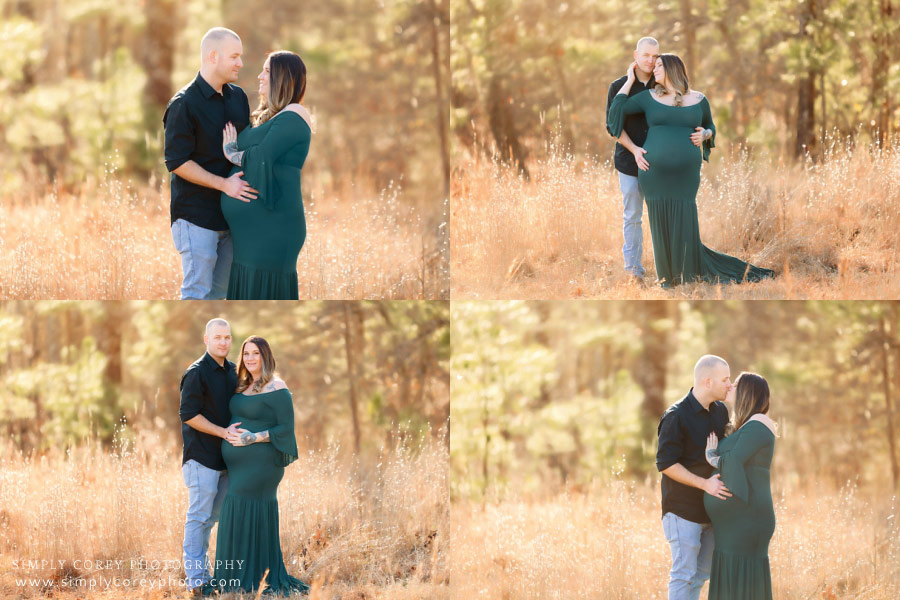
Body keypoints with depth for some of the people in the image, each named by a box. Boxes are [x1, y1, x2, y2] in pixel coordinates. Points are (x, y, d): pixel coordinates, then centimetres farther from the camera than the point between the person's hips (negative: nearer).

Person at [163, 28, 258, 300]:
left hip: (229, 213, 7)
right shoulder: (184, 104, -13)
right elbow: (177, 162, -16)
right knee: (197, 294, -7)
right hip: (196, 214, -7)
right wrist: (224, 184, -22)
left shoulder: (237, 97, 10)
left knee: (219, 290, 11)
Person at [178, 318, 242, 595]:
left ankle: (194, 564, 22)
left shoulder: (231, 371, 13)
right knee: (199, 516, -6)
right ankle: (195, 578, -4)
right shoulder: (197, 373, -12)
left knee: (212, 516, 12)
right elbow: (188, 415, -15)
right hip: (202, 455, -8)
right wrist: (223, 432, -17)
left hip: (224, 456, 8)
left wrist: (238, 432, 9)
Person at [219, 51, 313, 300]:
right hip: (251, 226, 9)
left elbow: (260, 158, -18)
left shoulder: (293, 116, -9)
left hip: (271, 224, -9)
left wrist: (231, 152, -2)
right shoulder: (269, 117, 21)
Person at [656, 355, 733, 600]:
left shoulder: (720, 412, 9)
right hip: (683, 510, -7)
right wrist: (704, 484, -23)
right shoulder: (676, 416, -15)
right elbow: (666, 463, -17)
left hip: (710, 511, 7)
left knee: (701, 574, 11)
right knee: (684, 575, -7)